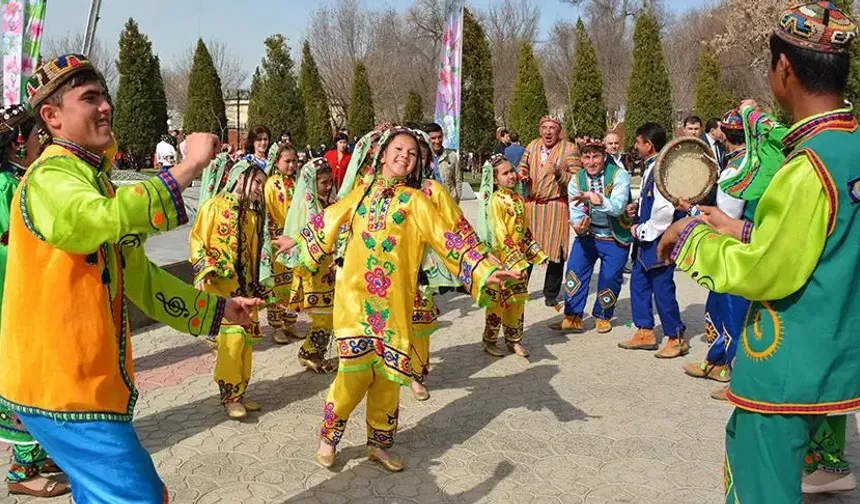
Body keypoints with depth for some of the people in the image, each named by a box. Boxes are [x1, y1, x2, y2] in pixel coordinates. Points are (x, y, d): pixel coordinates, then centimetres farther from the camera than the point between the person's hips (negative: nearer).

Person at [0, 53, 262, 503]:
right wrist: (188, 166, -33)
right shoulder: (49, 178, -15)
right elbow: (107, 220, -40)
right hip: (60, 383, -9)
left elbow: (138, 277, 19)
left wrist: (218, 308, 17)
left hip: (90, 379, 9)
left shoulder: (94, 181, 15)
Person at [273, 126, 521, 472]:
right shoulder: (362, 194, 10)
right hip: (354, 294, 0)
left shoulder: (415, 201, 4)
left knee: (388, 372, 6)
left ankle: (379, 443, 25)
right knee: (355, 371, -7)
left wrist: (485, 271, -14)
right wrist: (298, 242, 35)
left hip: (393, 299, 0)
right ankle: (328, 438, 15)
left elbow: (449, 236, -5)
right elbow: (329, 220, 24)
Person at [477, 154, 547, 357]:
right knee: (498, 299, 2)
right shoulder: (496, 200, -14)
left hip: (519, 257, 7)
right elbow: (500, 234, -19)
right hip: (502, 257, -7)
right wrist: (515, 259, -21)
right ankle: (489, 340, 16)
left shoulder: (518, 198, 9)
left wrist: (537, 252, 13)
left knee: (518, 299, 12)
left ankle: (514, 339, 24)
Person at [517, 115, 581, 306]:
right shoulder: (532, 146, 8)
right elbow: (522, 167, 17)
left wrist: (559, 173, -26)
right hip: (532, 204, 4)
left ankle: (551, 293, 16)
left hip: (556, 205, -3)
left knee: (555, 251, 1)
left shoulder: (569, 149, -5)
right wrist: (521, 174, -6)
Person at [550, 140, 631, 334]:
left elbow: (618, 207, -30)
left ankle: (603, 317, 24)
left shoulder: (619, 176, -15)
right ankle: (573, 317, 5)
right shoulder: (576, 181, -2)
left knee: (609, 278, -1)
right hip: (588, 235, 3)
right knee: (575, 271, -6)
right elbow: (576, 213, -7)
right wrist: (579, 227, -30)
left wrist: (594, 197, -45)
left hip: (615, 239, -3)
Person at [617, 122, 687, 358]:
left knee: (662, 287, -2)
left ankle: (676, 338, 13)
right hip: (648, 240, 10)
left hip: (661, 239, -10)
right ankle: (645, 332, 25)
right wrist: (638, 207, 9)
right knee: (638, 282, 14)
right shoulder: (652, 167, 12)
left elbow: (665, 209, -26)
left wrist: (643, 230, -16)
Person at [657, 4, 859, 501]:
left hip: (789, 373, -9)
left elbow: (762, 274, -20)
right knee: (747, 455, 25)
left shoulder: (809, 167, -23)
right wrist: (742, 233, 12)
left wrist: (692, 236, -8)